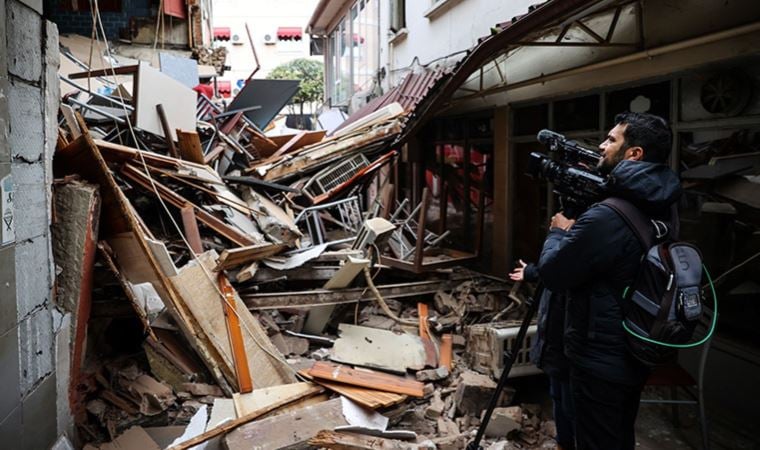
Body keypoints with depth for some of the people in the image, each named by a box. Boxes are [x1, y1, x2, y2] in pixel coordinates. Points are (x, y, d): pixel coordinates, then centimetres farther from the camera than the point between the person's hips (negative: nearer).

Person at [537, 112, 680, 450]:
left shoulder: (607, 217, -27)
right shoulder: (658, 209, 2)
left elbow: (552, 275, -18)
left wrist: (559, 231, -2)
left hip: (601, 361, -9)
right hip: (637, 353, 9)